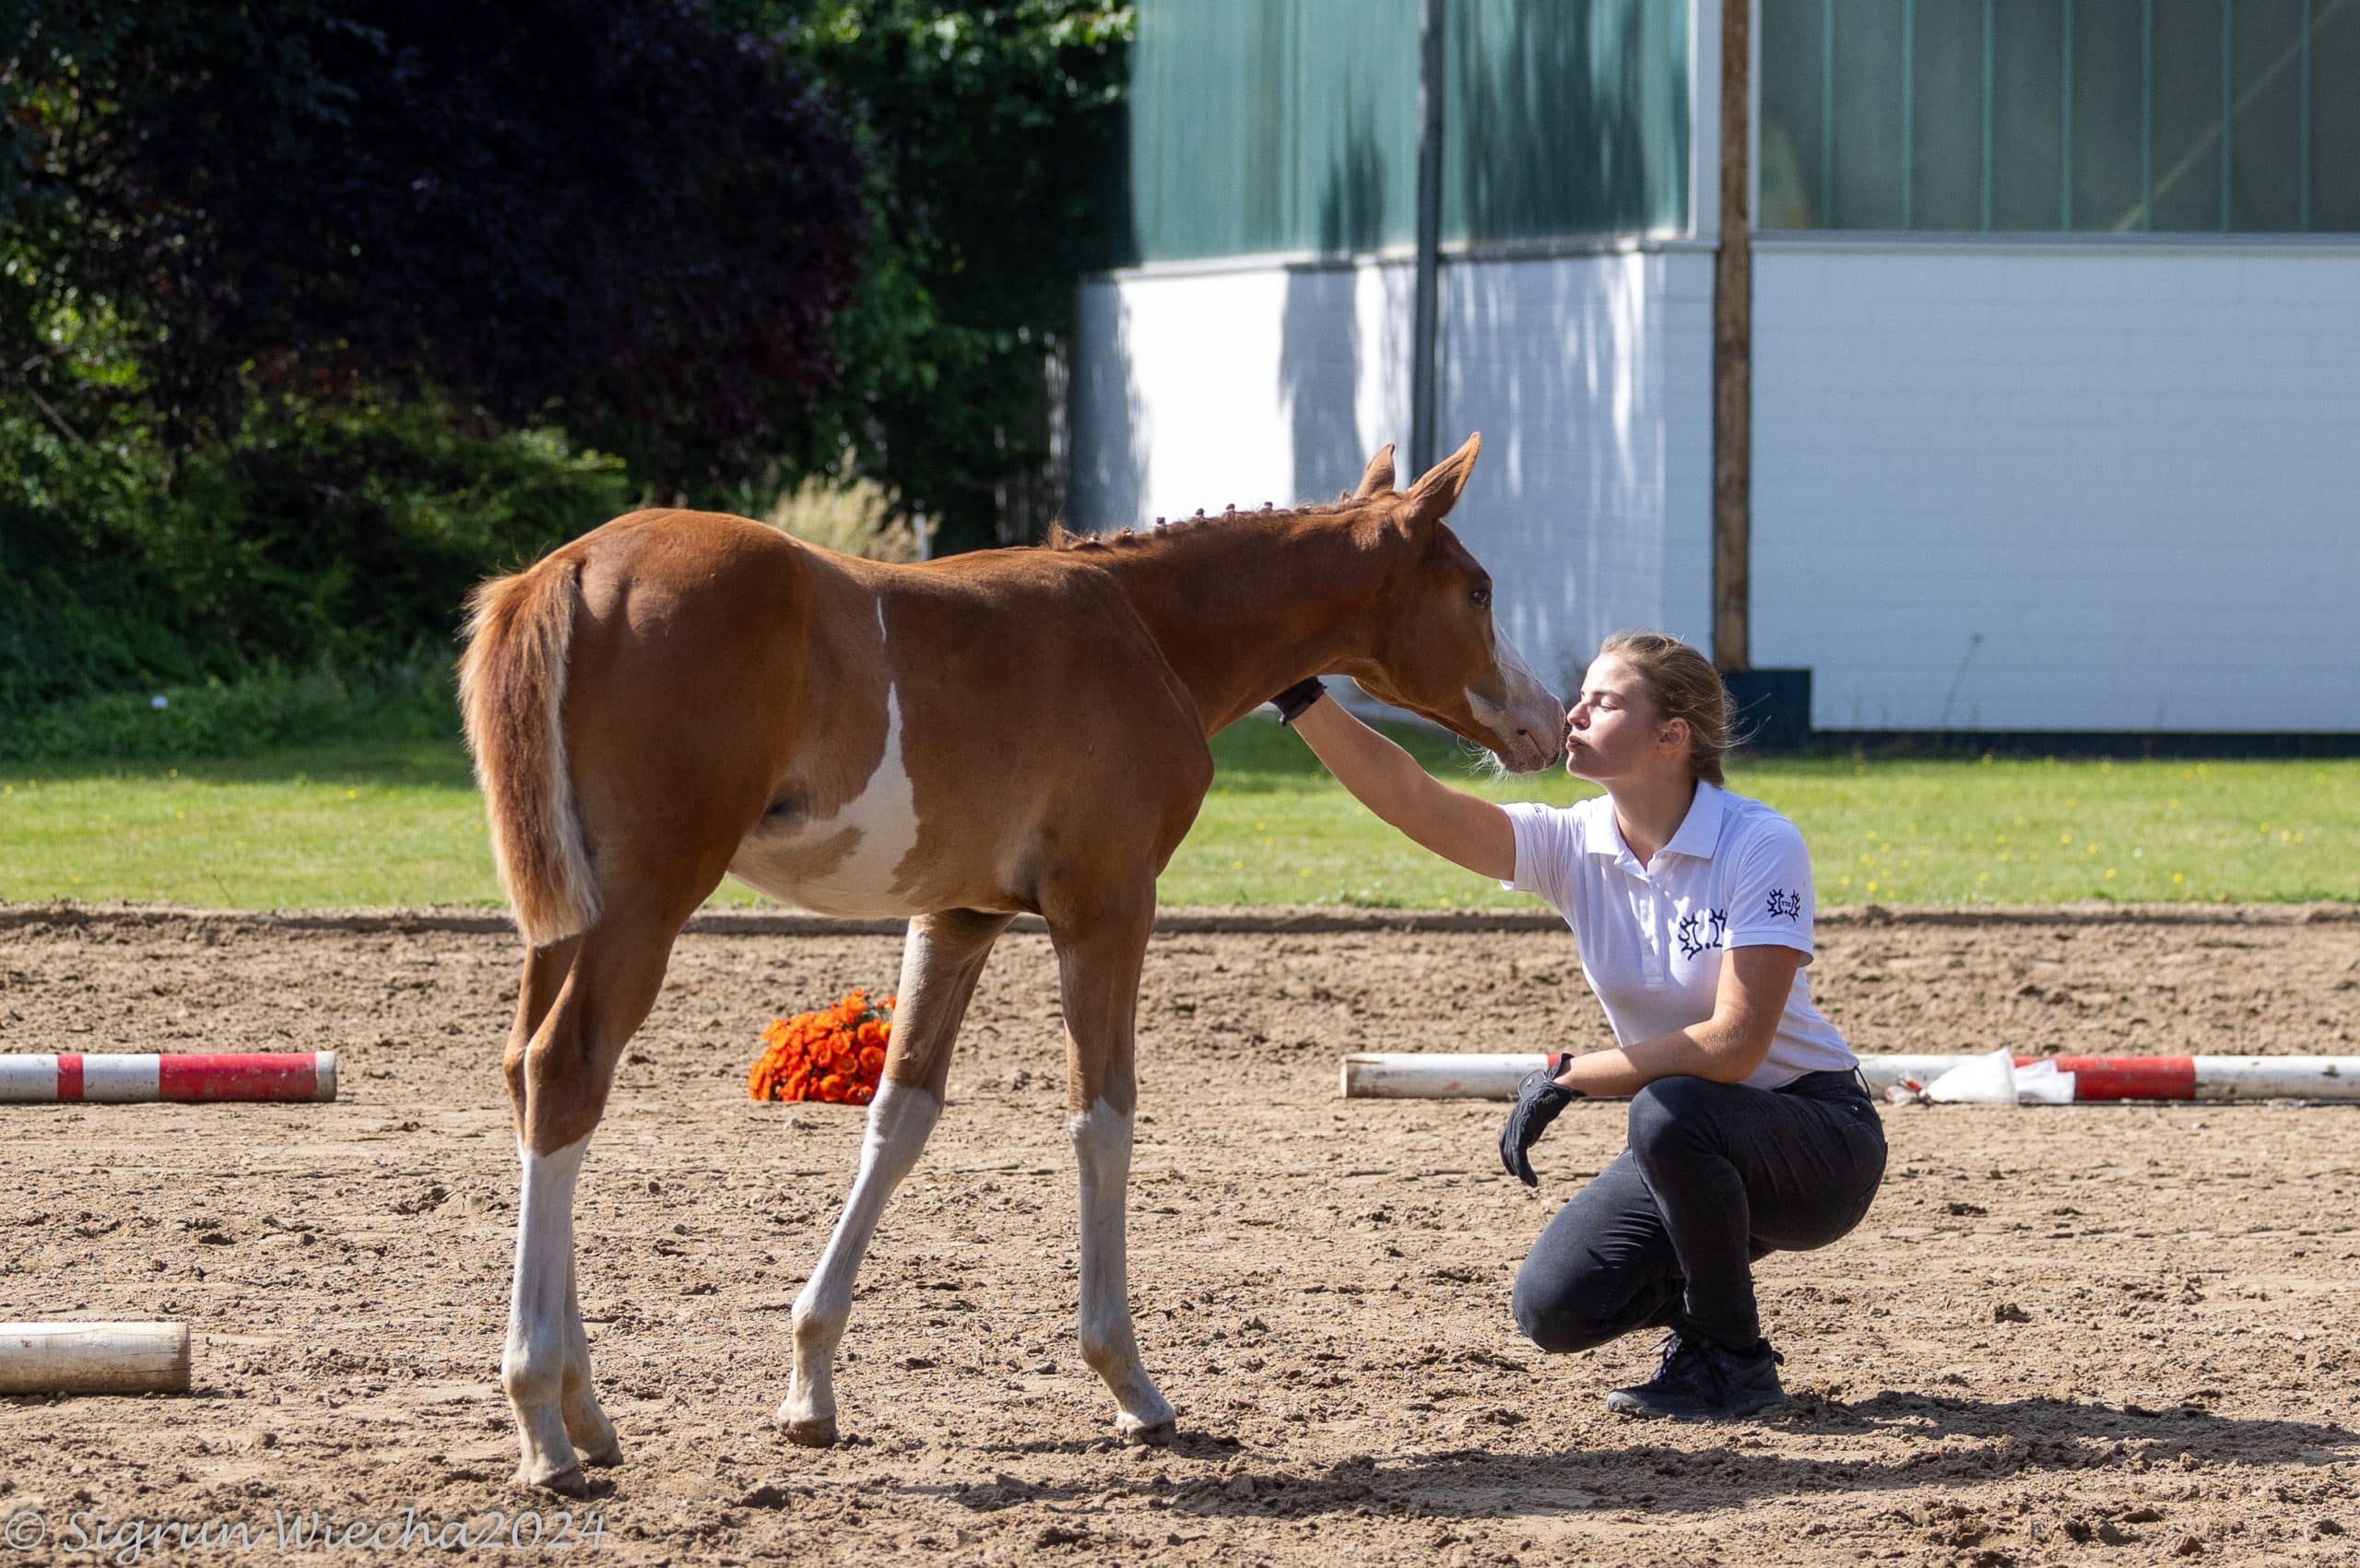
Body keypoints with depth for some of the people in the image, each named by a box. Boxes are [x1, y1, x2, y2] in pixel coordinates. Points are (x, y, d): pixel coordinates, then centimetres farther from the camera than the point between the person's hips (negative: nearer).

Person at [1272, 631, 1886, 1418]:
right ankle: (1702, 1301, 19)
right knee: (1553, 1308, -13)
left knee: (1670, 1112, -36)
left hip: (1817, 1143, -6)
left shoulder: (1760, 845, -21)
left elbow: (1733, 1046, -28)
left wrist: (1568, 1077, -24)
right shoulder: (1574, 845, -6)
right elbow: (1410, 798, -20)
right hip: (1691, 1147, 6)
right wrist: (1301, 699, -31)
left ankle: (1733, 1360, -15)